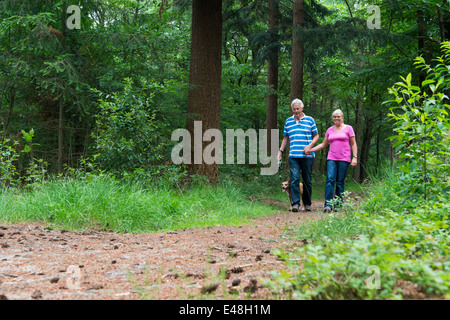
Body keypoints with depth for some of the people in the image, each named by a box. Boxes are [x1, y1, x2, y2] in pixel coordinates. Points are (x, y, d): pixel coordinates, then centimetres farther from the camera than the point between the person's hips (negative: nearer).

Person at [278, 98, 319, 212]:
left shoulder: (310, 120, 7)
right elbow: (285, 138, 22)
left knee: (307, 180, 4)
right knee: (294, 179, -11)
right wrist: (281, 151, 13)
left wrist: (310, 145, -8)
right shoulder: (288, 121, 14)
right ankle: (295, 203, -12)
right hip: (293, 156, 1)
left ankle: (307, 203, 15)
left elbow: (316, 136, 8)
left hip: (307, 156, -1)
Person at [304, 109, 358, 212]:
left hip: (344, 159, -2)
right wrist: (311, 150, 12)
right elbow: (323, 144, 21)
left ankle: (338, 205, 4)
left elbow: (353, 144, 6)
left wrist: (355, 157, -4)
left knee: (340, 182, -4)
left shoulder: (348, 128, 6)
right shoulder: (330, 130, 16)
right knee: (330, 179, -13)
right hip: (331, 158, 3)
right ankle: (328, 205, -20)